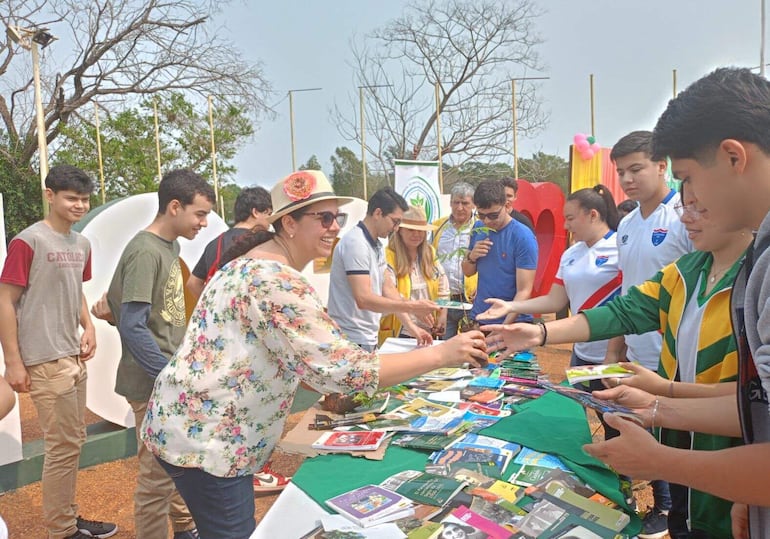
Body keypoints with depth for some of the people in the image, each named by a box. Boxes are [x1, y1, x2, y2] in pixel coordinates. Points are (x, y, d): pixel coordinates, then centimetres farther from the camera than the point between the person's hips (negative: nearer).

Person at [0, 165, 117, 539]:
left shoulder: (81, 244, 9)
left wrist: (88, 326, 5)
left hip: (75, 357, 8)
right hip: (46, 362, -7)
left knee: (73, 442, 16)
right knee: (63, 446, 0)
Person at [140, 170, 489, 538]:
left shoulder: (258, 265, 10)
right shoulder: (277, 282, -24)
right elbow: (340, 368, -31)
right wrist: (439, 355, -26)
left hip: (195, 425, 10)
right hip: (202, 438, -10)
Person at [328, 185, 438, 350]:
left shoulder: (377, 246, 11)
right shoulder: (356, 243, -19)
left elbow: (387, 288, 12)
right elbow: (364, 299, -26)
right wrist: (412, 307, -27)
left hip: (368, 338, 9)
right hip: (352, 340, -9)